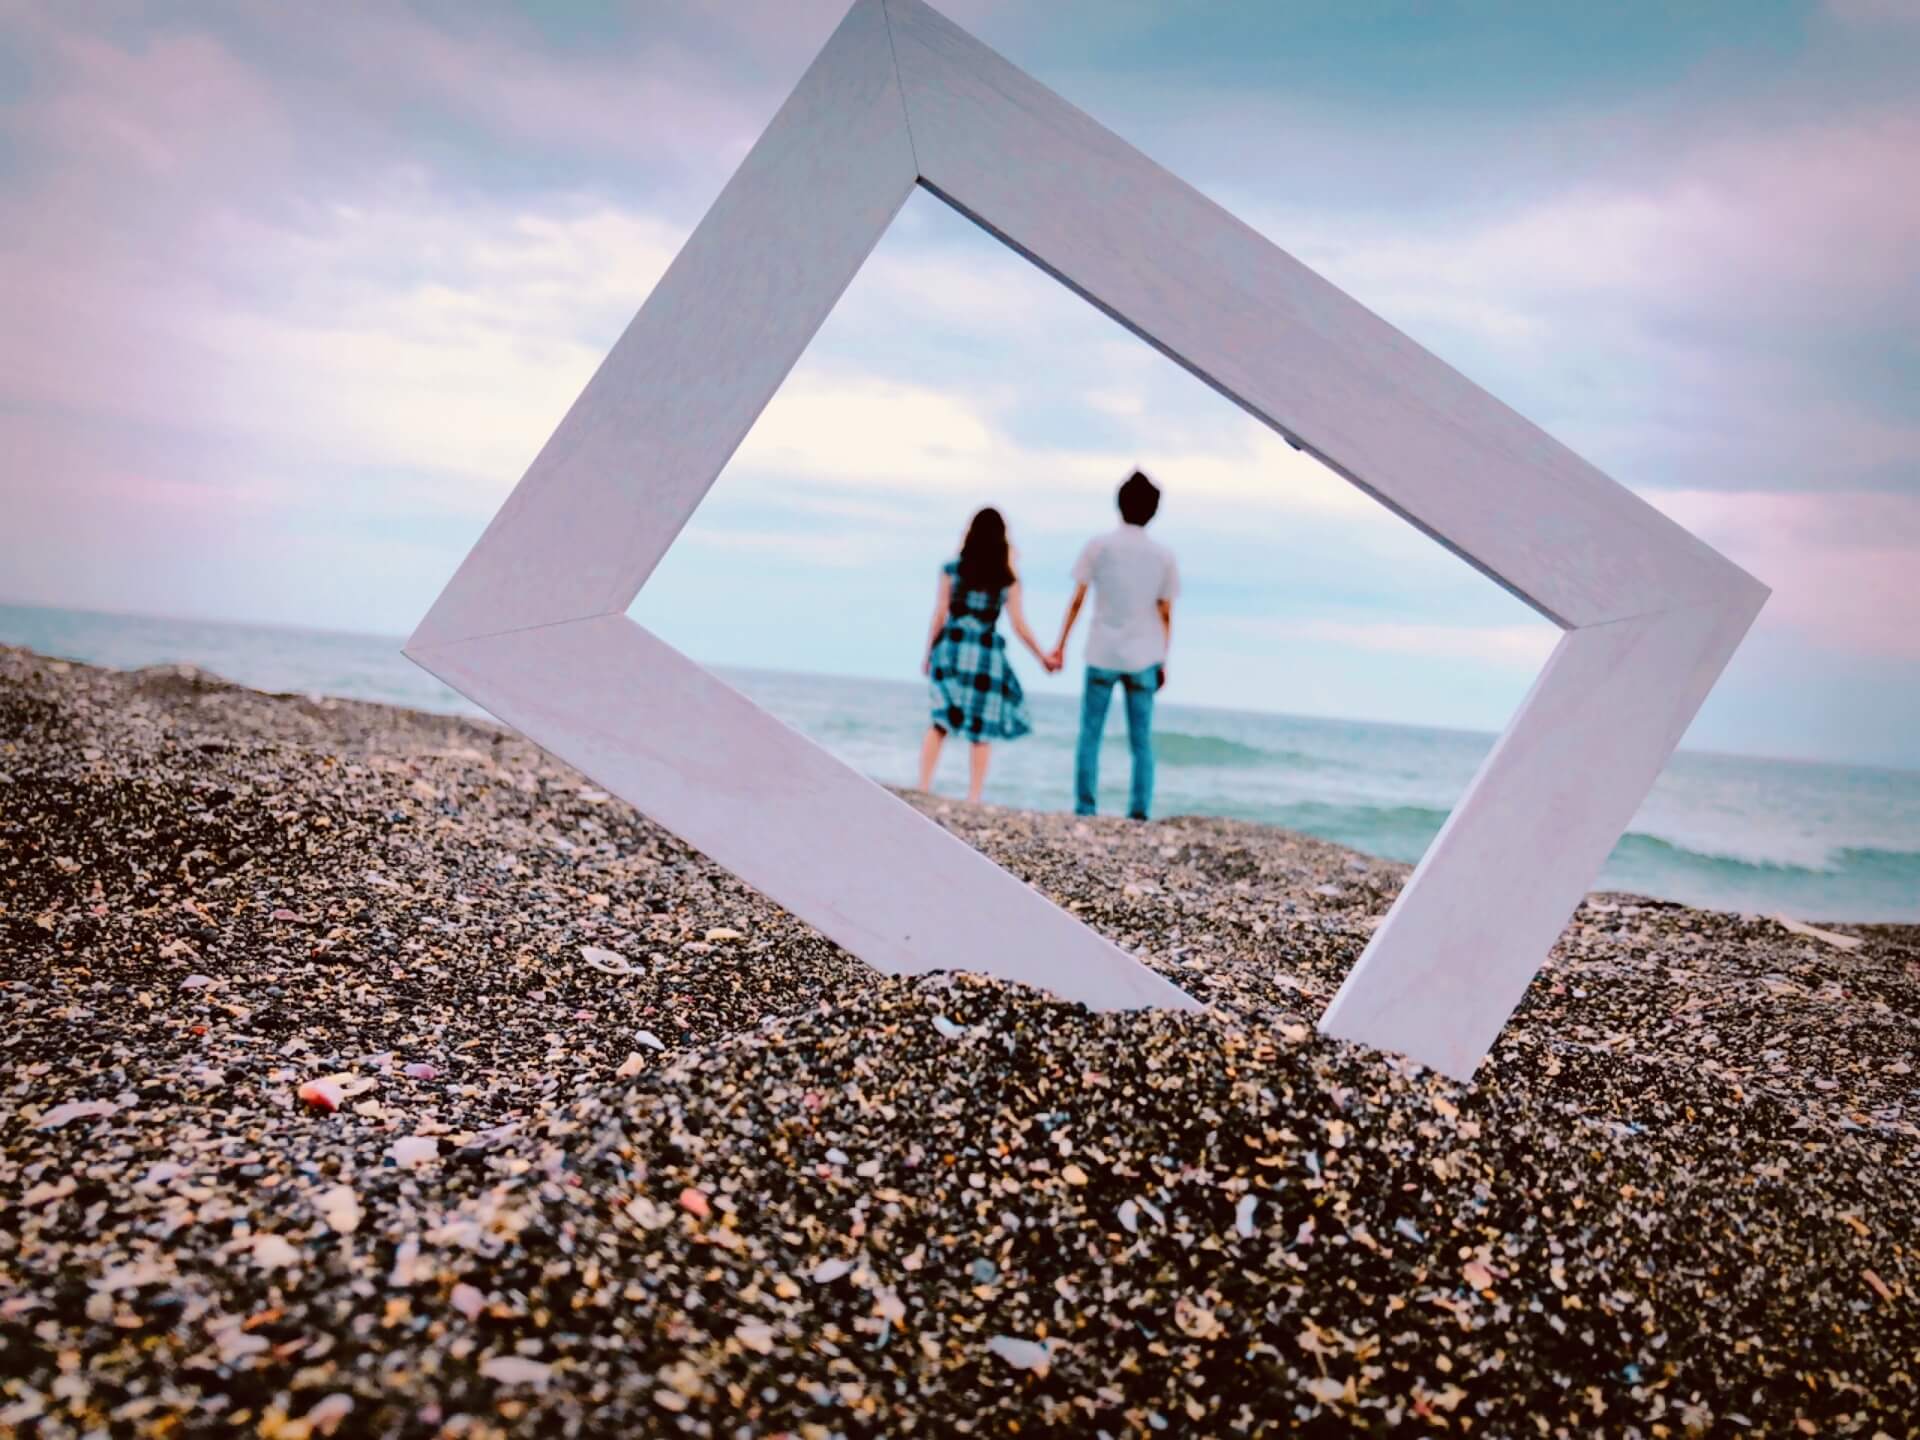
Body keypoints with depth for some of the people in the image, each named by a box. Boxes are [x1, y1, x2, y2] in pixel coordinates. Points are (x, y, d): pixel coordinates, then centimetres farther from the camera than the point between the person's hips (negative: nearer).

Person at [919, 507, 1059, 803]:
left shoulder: (952, 569, 2)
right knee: (981, 732, 8)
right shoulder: (1008, 579, 2)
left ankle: (924, 787, 3)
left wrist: (928, 653, 10)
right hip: (986, 655, -1)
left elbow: (939, 616, 1)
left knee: (941, 722, 13)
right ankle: (973, 799, 9)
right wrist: (1043, 656, 14)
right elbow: (1019, 625, 2)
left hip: (950, 649, 1)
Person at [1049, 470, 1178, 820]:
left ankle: (1084, 809, 2)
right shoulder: (1163, 555, 4)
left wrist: (1060, 645, 3)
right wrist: (1162, 661, 12)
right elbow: (1165, 613, 4)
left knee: (1090, 736, 6)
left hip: (1102, 655, -1)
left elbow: (1077, 600, -3)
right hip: (1143, 658, 1)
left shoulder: (1099, 545, -1)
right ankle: (1139, 814, 4)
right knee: (1141, 742, 7)